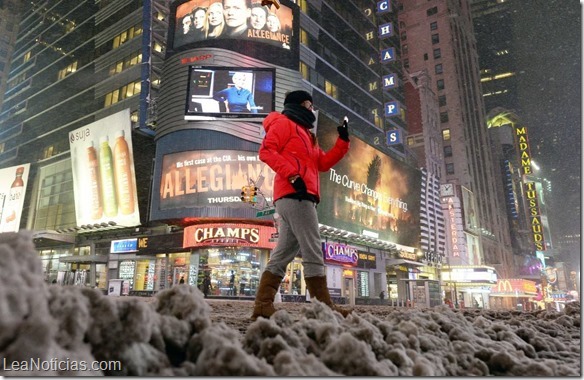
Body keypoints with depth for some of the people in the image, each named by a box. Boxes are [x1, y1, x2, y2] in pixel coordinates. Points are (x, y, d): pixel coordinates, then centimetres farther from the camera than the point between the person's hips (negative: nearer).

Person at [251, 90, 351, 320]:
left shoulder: (306, 135, 33)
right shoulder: (284, 123, 6)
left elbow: (323, 163, 26)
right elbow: (266, 151, -9)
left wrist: (343, 141, 17)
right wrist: (292, 175, -20)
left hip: (297, 197, 10)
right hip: (294, 195, -10)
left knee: (283, 254, 5)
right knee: (313, 252, -12)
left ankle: (263, 307, 5)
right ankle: (324, 308, -9)